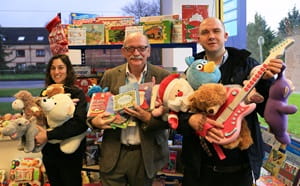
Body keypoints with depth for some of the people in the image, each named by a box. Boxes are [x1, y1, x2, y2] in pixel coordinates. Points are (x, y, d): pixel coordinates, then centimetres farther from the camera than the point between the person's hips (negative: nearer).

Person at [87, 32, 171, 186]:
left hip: (146, 154, -1)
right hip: (113, 154, 1)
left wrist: (148, 117, -24)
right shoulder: (110, 76, 2)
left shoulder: (162, 76, -5)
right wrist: (94, 121, -14)